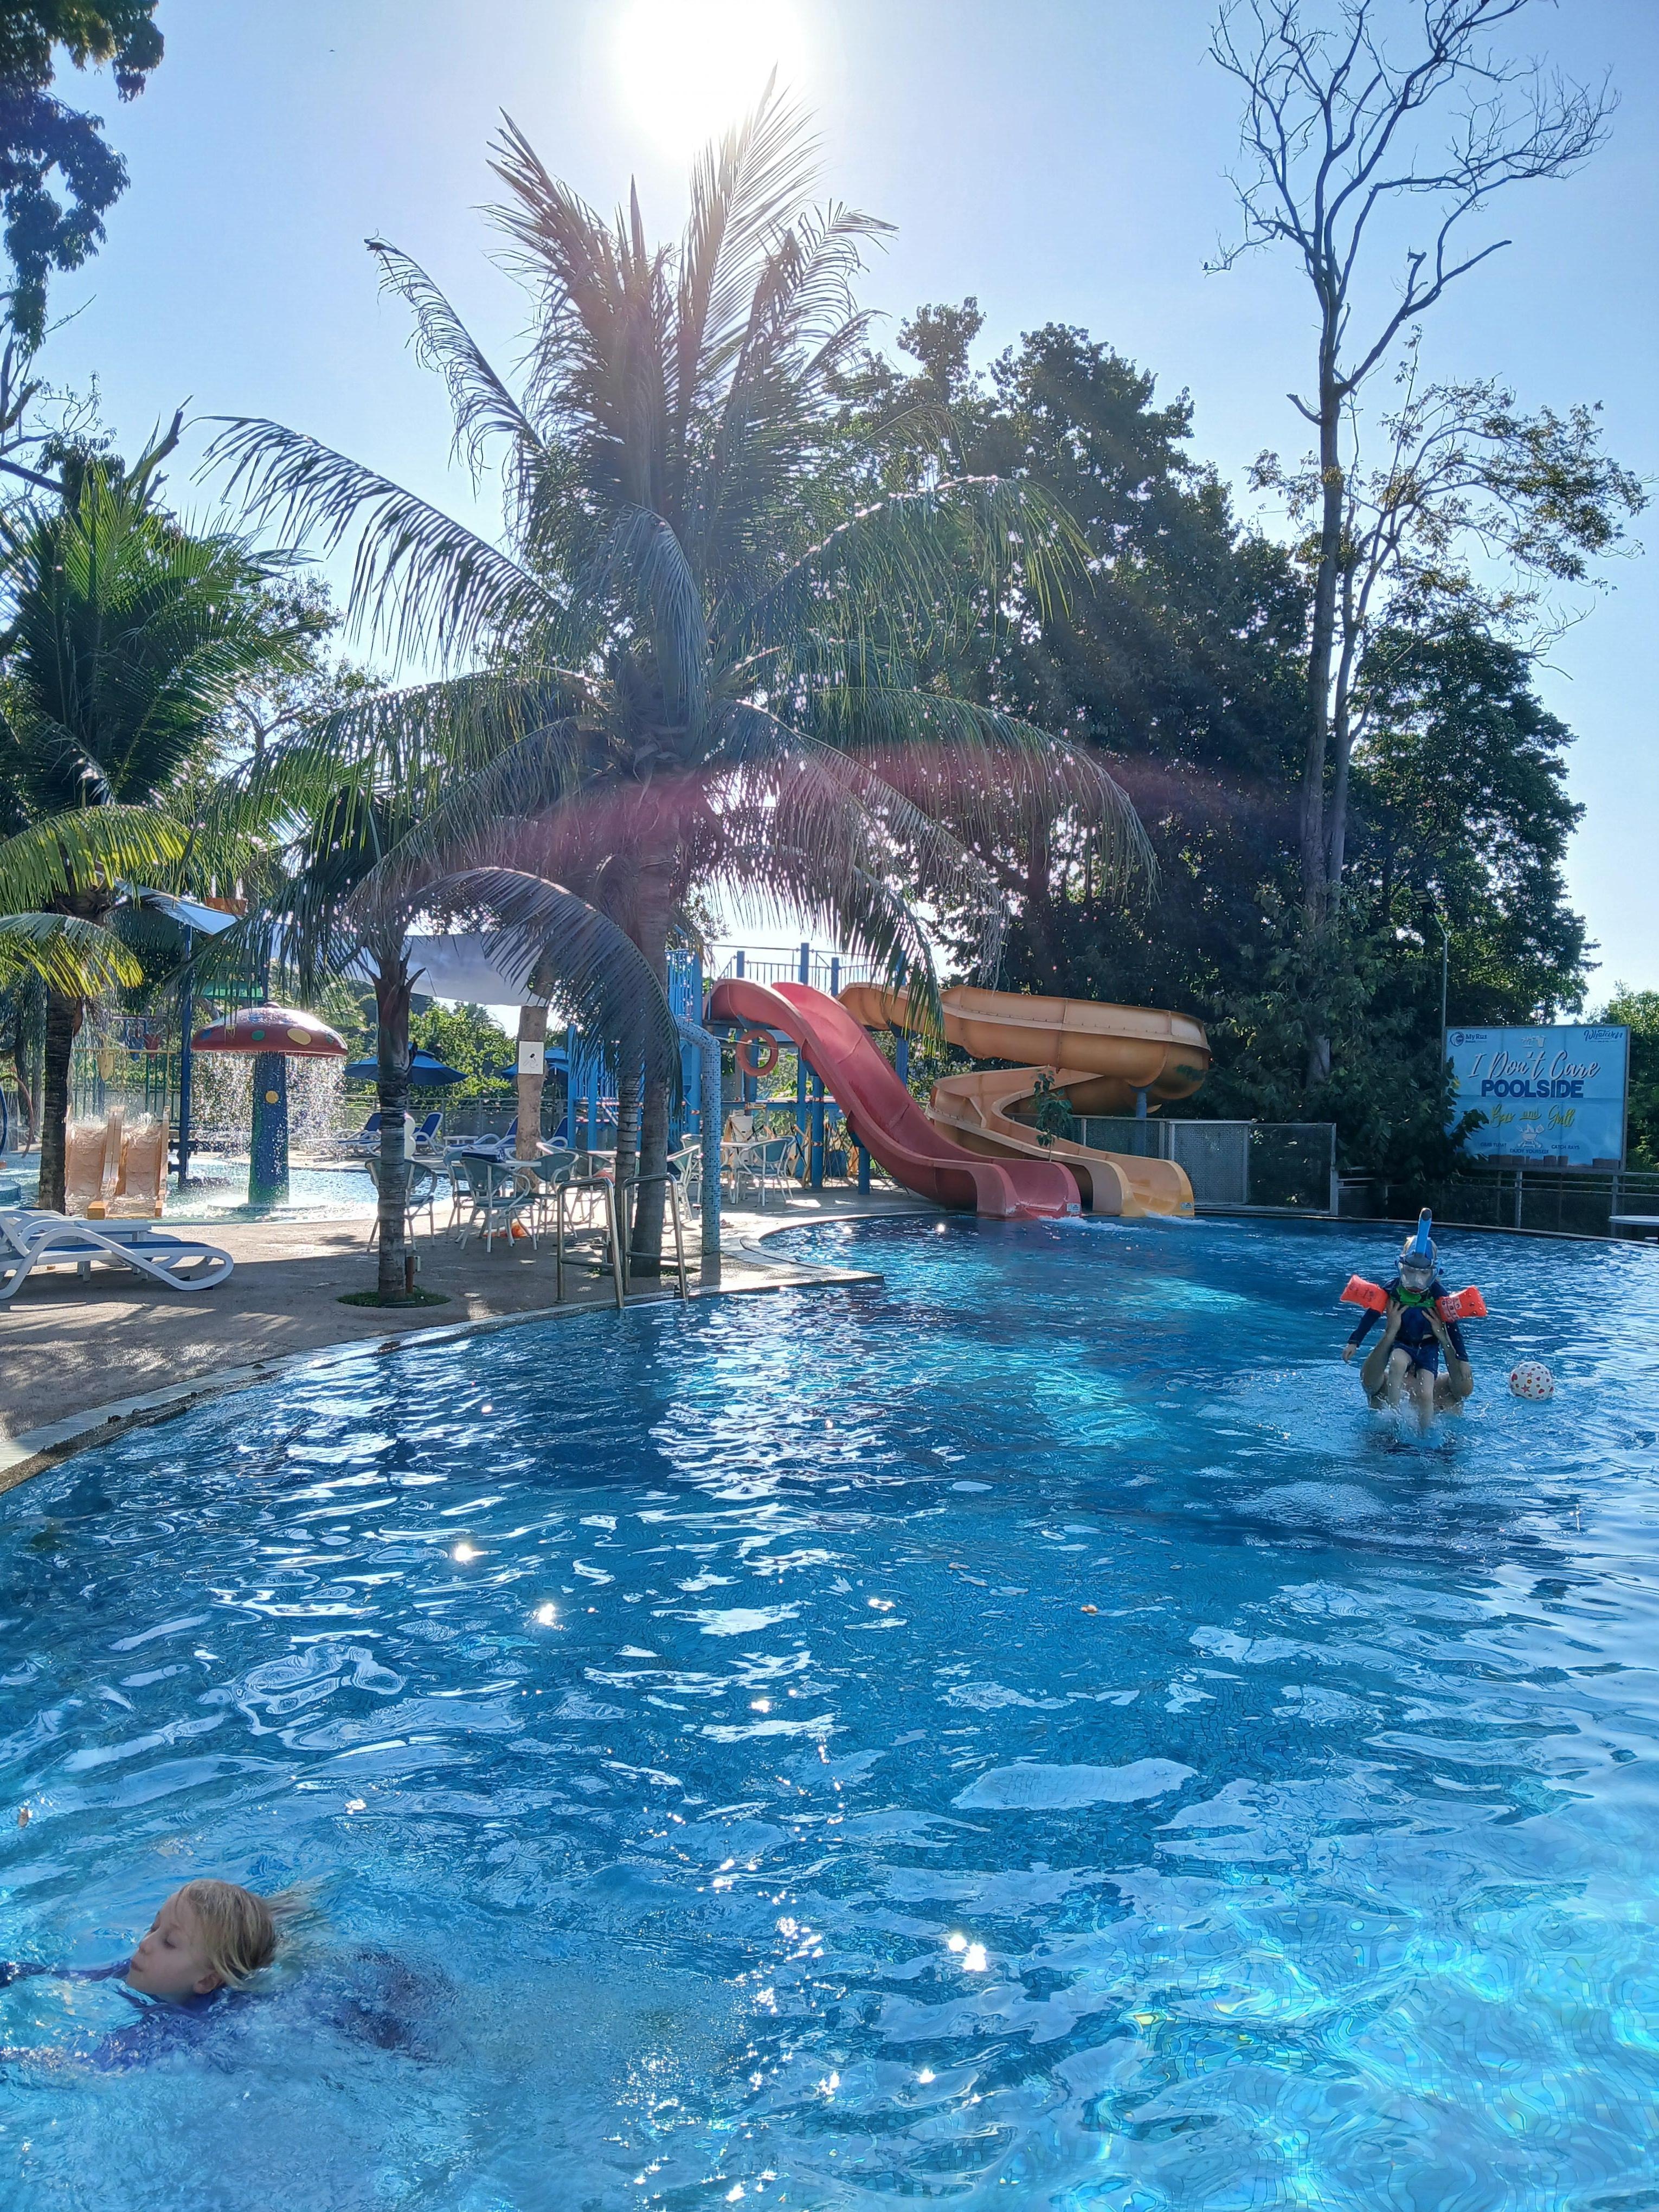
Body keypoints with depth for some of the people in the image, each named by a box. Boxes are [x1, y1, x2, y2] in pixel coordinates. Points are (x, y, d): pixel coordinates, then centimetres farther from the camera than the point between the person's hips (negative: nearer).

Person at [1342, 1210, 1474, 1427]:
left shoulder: (1438, 1293, -12)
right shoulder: (1392, 1289, -11)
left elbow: (1453, 1327, -6)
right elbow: (1371, 1316, -1)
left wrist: (1462, 1360, -7)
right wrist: (1354, 1342, -4)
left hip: (1428, 1346, 0)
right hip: (1401, 1343, 0)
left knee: (1426, 1396, -15)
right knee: (1397, 1363, -35)